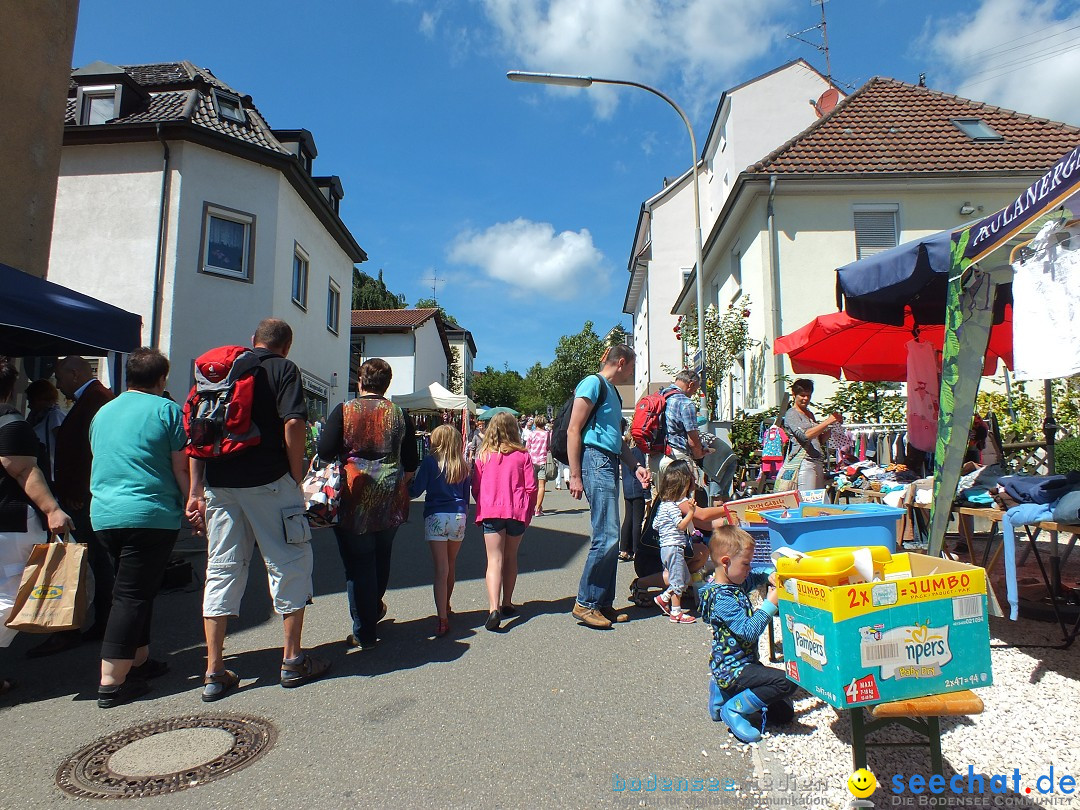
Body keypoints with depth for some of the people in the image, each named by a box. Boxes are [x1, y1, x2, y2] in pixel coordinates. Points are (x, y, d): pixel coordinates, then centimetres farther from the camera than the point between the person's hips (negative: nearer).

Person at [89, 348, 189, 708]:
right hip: (151, 515, -7)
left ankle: (138, 660, 30)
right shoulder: (167, 410, -6)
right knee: (133, 594, -3)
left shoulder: (102, 412, 15)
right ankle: (112, 682, -1)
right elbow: (182, 467, -9)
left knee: (134, 589, 19)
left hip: (104, 514, 7)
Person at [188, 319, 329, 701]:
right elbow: (293, 423, -15)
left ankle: (214, 672, 15)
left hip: (218, 483, 5)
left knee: (222, 570, 11)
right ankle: (293, 660, 14)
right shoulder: (283, 369, 0)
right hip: (268, 482, -5)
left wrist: (196, 490, 11)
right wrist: (297, 478, -6)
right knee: (290, 564, 7)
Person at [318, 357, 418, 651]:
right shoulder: (400, 414, 3)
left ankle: (365, 633, 12)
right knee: (381, 557, 22)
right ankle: (375, 609, 43)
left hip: (354, 497, -3)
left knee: (358, 563, 5)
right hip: (391, 500, 3)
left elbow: (325, 452, -9)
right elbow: (411, 463, 6)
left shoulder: (343, 411, -5)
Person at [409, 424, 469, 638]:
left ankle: (443, 620, -9)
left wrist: (407, 483, 16)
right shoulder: (462, 465, 8)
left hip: (436, 517, -3)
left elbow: (415, 491, -4)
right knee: (451, 566, 19)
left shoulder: (430, 462, -4)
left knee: (441, 570, -4)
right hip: (458, 517, 4)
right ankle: (446, 607, 37)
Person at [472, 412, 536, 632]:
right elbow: (531, 487, -2)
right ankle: (507, 604, 26)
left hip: (490, 511, 0)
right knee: (511, 558, 16)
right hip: (517, 512, 1)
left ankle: (494, 608, -18)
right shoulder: (522, 455, -2)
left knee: (494, 560, -3)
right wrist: (528, 511, 12)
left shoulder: (483, 455, 1)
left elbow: (475, 488, 3)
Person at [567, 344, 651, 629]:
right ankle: (584, 603, -1)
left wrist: (636, 466, 18)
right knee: (607, 537, -12)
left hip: (610, 464, 10)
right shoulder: (593, 384, -5)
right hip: (595, 459, -10)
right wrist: (575, 476, -16)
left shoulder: (613, 392, 24)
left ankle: (604, 603, 17)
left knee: (609, 538, 9)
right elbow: (573, 430, -12)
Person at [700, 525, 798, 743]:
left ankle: (724, 692, 18)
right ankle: (735, 709, -9)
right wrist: (770, 604, -23)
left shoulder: (736, 582, 4)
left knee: (784, 713, 13)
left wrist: (770, 575, 2)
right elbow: (749, 632, -28)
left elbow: (756, 576, 24)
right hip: (733, 668, -10)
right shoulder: (722, 598, -24)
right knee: (787, 682, -24)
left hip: (745, 662, 10)